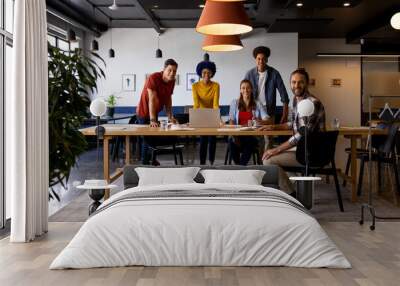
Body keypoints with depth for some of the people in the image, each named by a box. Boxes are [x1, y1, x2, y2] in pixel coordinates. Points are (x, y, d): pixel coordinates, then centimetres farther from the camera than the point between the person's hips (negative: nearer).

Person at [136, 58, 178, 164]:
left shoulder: (172, 81, -3)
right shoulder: (153, 78, -25)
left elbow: (168, 99, 5)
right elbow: (152, 99, -30)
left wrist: (170, 117, -2)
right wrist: (152, 120, -33)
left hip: (155, 113, 7)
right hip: (144, 113, -7)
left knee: (155, 138, 12)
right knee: (148, 139, -6)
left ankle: (153, 161, 23)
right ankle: (145, 163, 2)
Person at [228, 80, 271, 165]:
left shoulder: (257, 104, 9)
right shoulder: (235, 103, 12)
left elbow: (268, 120, -2)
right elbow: (231, 121, 5)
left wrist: (261, 121, -27)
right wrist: (234, 135, -15)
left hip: (252, 136, 0)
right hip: (238, 135, 1)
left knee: (250, 142, -34)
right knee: (232, 141, -32)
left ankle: (241, 166, -20)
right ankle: (238, 165, -15)